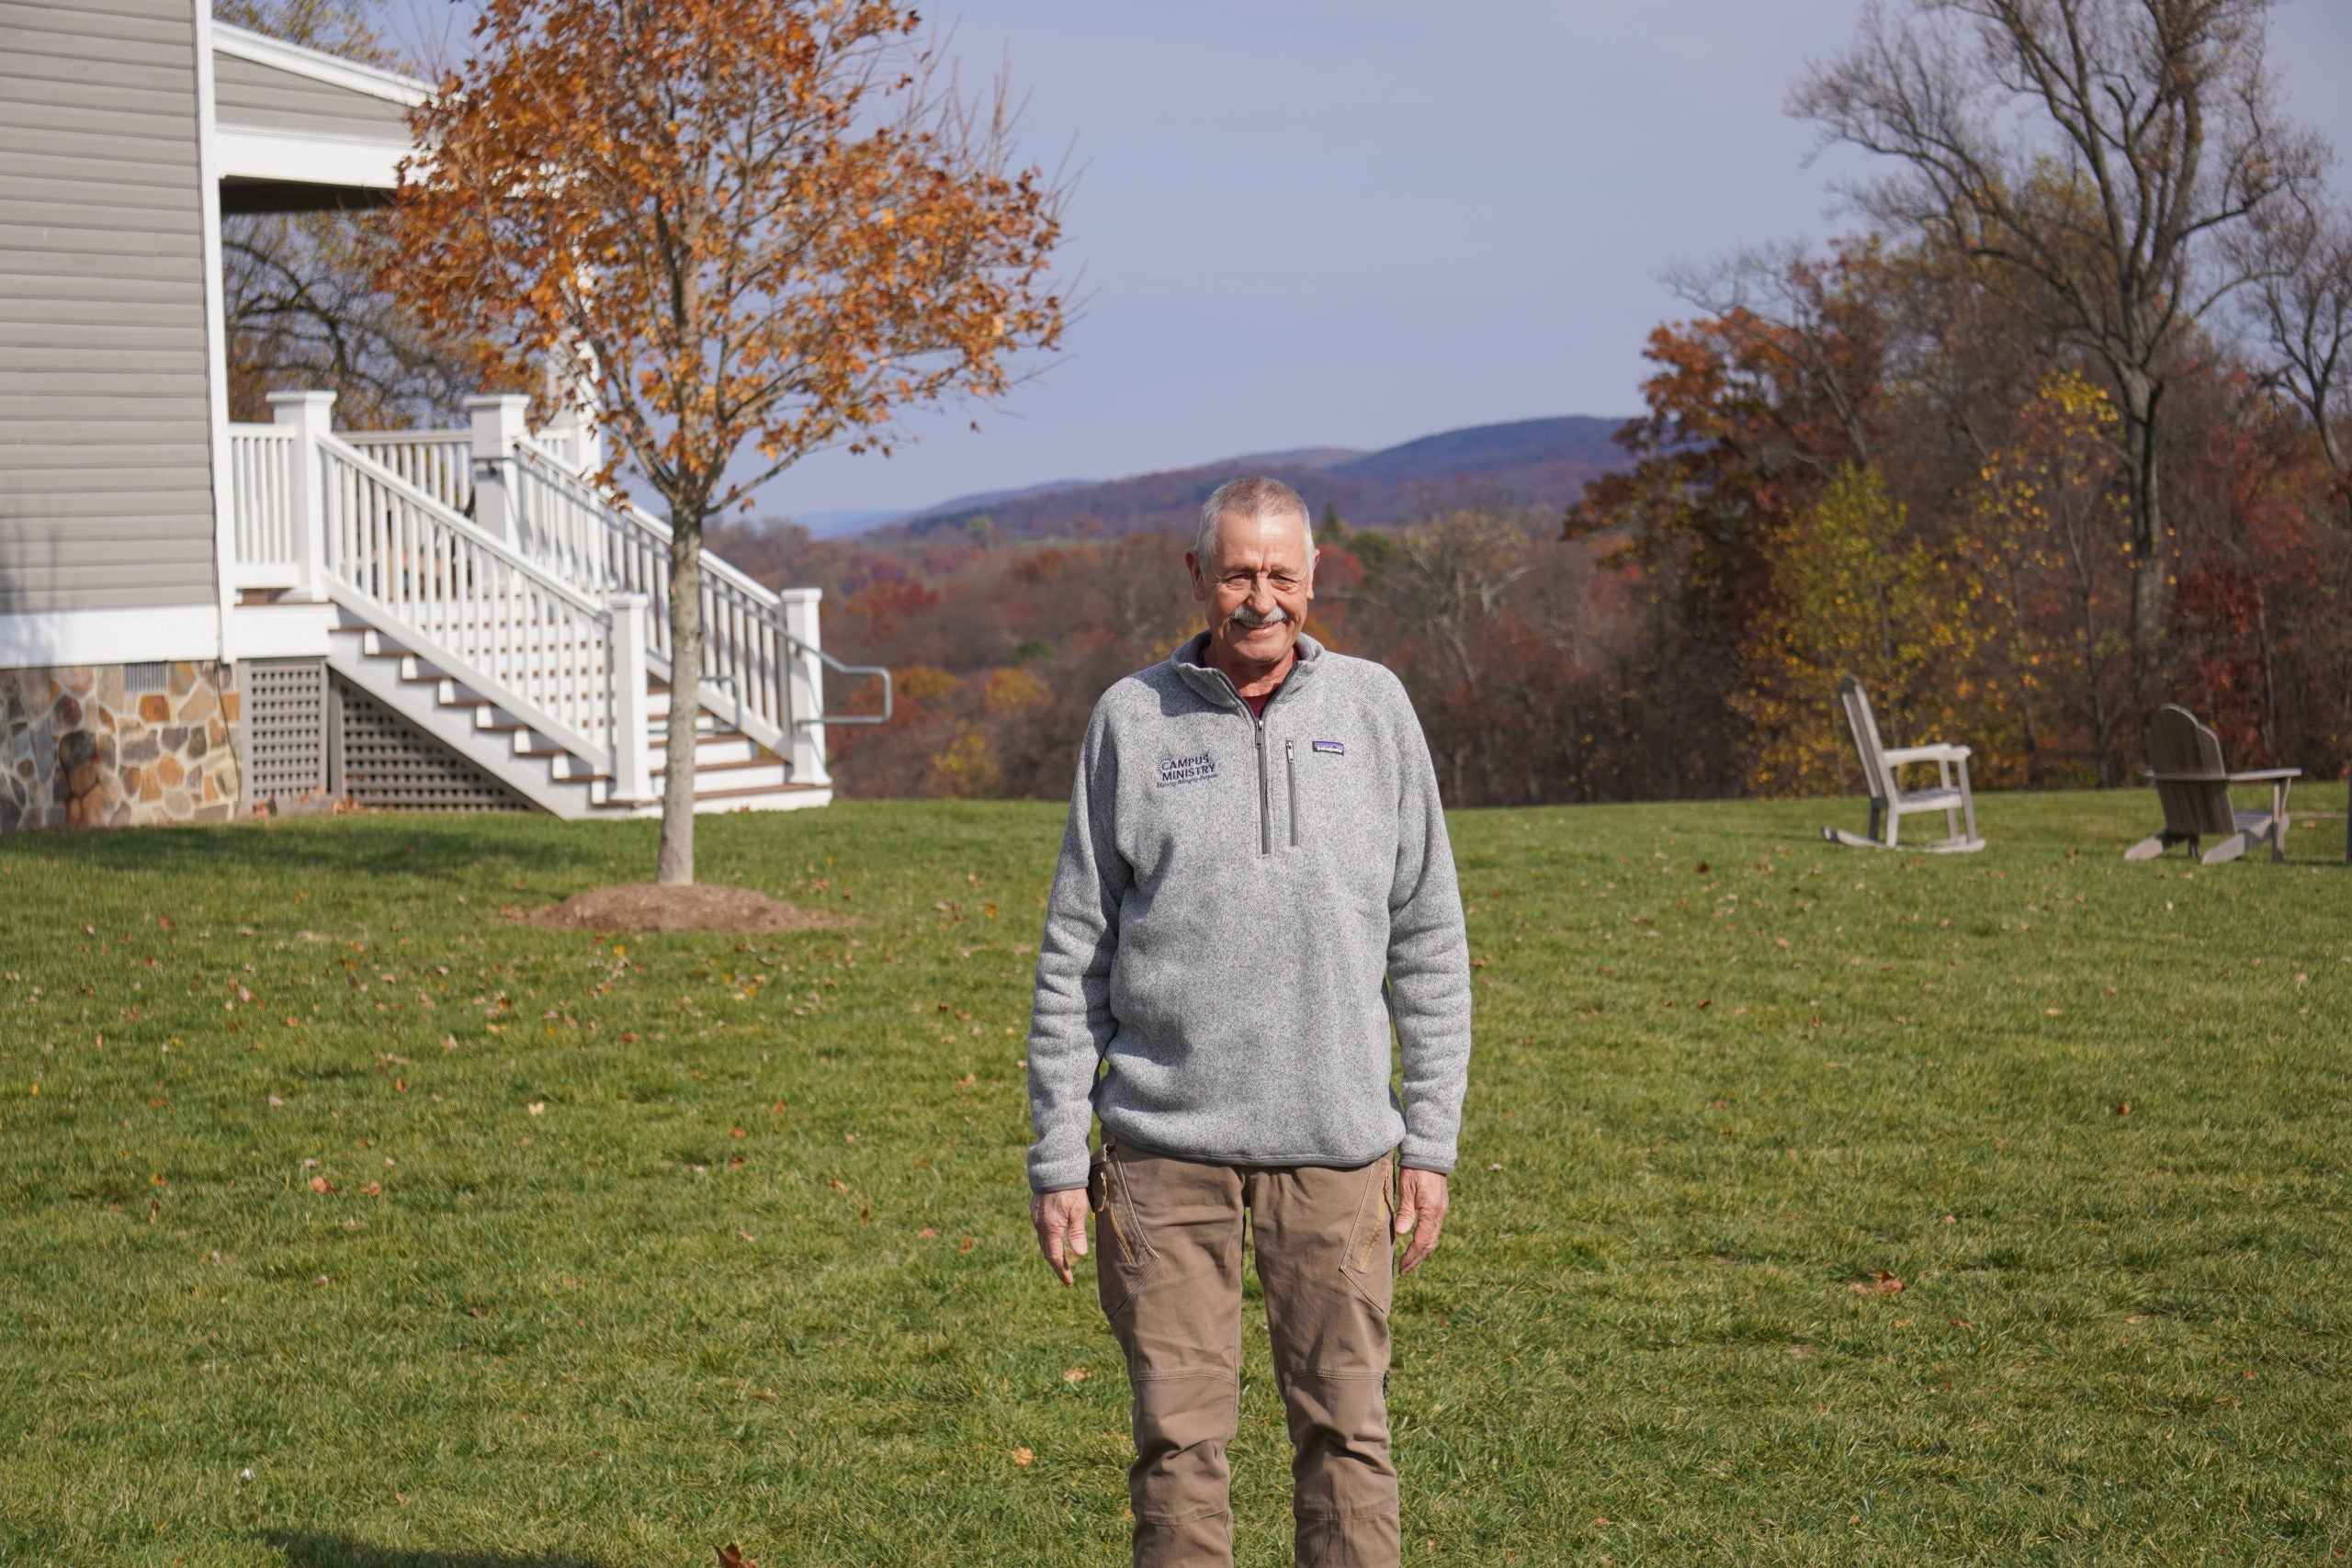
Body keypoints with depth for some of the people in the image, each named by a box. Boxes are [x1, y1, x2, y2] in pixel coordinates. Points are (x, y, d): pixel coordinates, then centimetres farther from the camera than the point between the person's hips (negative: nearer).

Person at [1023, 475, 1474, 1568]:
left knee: (1346, 1427, 4)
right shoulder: (1132, 721, 4)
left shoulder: (1373, 709, 6)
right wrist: (1057, 1158, 1)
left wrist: (1432, 1140, 3)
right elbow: (1074, 955, 5)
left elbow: (1428, 941, 8)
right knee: (1179, 1436, 2)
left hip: (1336, 1145, 1)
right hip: (1167, 1146, -1)